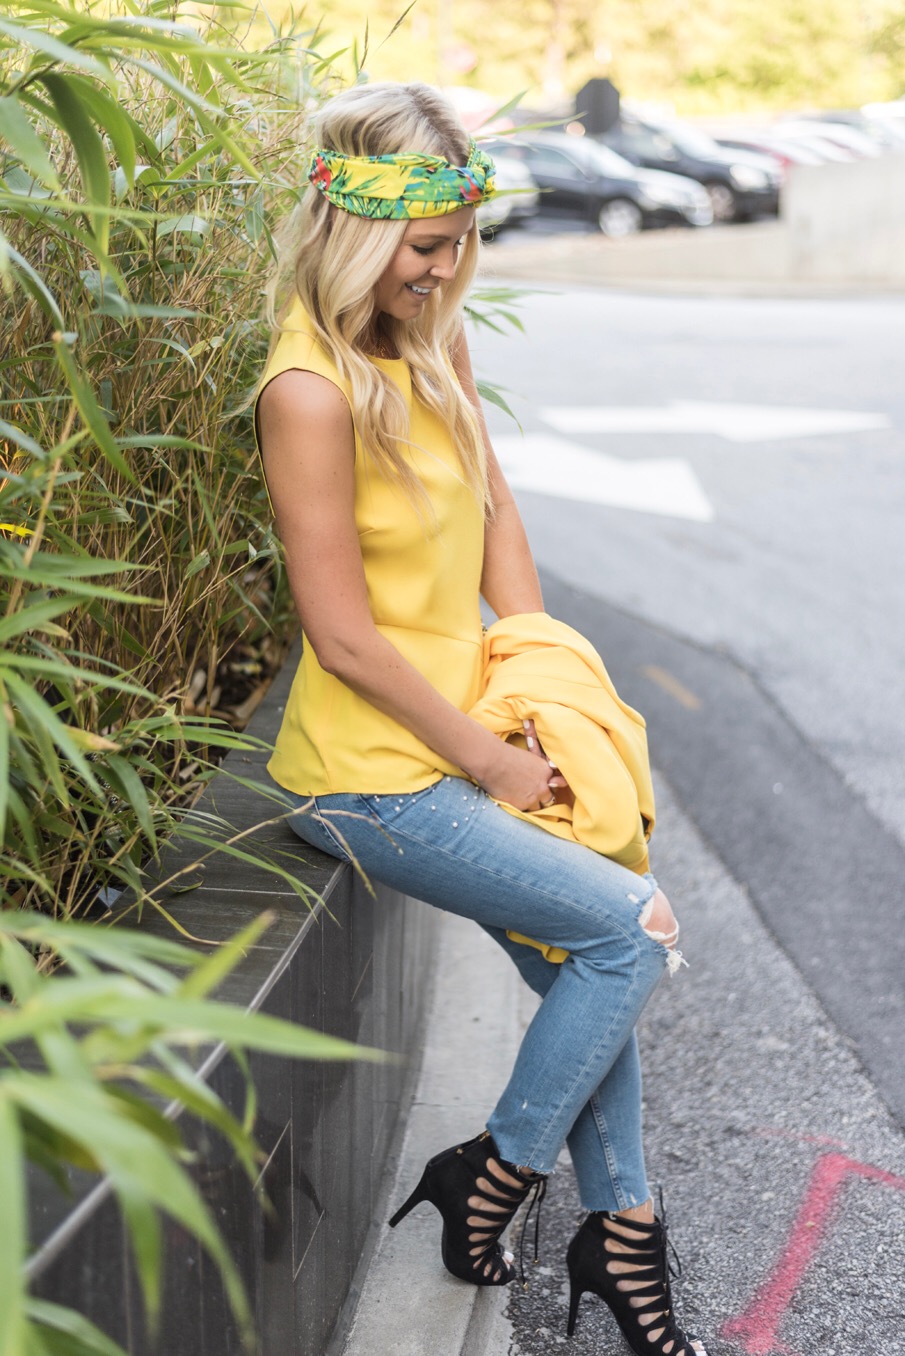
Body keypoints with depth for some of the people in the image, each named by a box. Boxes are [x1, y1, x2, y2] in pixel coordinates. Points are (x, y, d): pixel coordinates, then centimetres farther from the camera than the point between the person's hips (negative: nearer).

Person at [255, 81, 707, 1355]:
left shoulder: (431, 342, 4)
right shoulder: (311, 389, -22)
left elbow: (495, 513, 13)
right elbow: (346, 637, -21)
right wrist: (492, 762, -12)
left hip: (463, 735, 8)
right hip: (370, 774, -8)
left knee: (588, 966, 12)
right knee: (634, 925, -10)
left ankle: (619, 1232, 31)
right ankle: (494, 1175, 10)